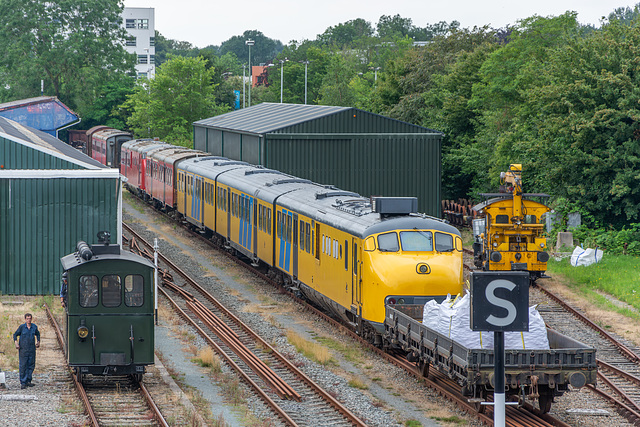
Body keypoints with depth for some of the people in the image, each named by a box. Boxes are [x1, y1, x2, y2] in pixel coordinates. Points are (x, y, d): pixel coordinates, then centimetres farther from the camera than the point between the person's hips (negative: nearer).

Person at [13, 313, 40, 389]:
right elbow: (15, 335, 4)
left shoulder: (34, 327, 4)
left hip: (32, 349, 4)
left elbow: (37, 334, 23)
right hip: (23, 348, -4)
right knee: (23, 366, -6)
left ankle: (28, 381, 17)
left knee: (31, 365, 6)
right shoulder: (21, 327, -5)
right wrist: (16, 343, -10)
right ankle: (23, 383, -2)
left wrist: (38, 342, 10)